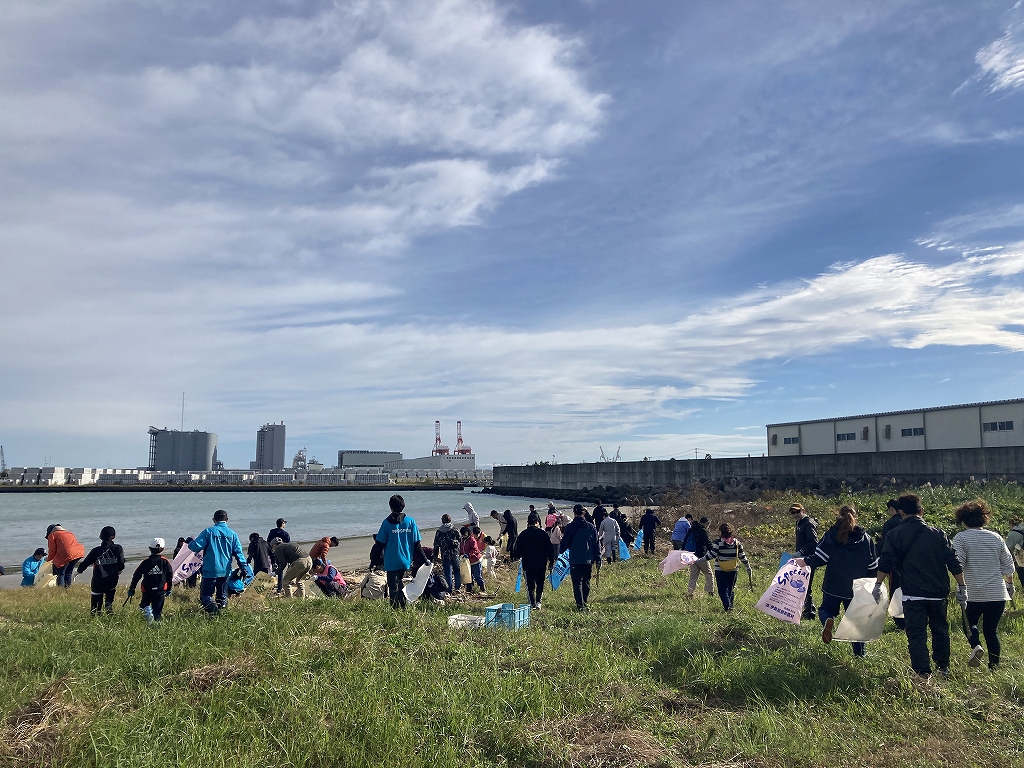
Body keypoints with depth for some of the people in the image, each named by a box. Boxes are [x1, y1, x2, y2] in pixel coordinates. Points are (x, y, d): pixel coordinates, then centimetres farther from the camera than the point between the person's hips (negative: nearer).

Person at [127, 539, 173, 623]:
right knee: (157, 609, 7)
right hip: (161, 590, 0)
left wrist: (131, 588, 12)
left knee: (144, 605, 19)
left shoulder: (145, 562, -1)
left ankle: (148, 613, -9)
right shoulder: (165, 562, 1)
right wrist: (168, 589, 20)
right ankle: (157, 621, -10)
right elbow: (170, 576, 8)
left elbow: (136, 576, 2)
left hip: (147, 590, 0)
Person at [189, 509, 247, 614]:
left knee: (206, 594, 0)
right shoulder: (232, 534, 5)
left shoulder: (208, 531, -4)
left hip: (210, 570, -3)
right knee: (222, 595, 19)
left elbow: (196, 547, -6)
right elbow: (238, 552, 2)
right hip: (225, 571, 4)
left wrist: (190, 542, 15)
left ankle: (212, 607, -26)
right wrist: (244, 567, 4)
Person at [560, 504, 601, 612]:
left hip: (575, 560, -3)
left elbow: (564, 543, 2)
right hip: (588, 560, 3)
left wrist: (560, 550, 24)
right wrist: (598, 558, 10)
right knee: (586, 582, 16)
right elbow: (596, 544, 4)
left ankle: (580, 605, -8)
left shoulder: (570, 527, -5)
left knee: (577, 583, 0)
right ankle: (585, 603, 24)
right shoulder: (591, 527, 2)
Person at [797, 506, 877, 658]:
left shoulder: (831, 534, -4)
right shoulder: (866, 538, 3)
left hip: (834, 586, -2)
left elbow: (819, 558, -12)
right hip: (856, 588, 2)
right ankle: (859, 653, 15)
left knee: (826, 609, 16)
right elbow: (873, 567, 7)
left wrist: (804, 561, 2)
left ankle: (828, 622, -18)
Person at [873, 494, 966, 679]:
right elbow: (954, 562, 1)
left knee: (916, 634, 2)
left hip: (912, 595, -3)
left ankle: (923, 674, -1)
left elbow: (885, 563, -5)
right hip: (938, 594, 3)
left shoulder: (894, 536, -4)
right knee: (940, 629, 21)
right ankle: (943, 667, 30)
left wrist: (877, 586, 4)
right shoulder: (937, 533, 2)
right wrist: (962, 587, 8)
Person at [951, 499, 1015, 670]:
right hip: (997, 594, 3)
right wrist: (1010, 584, 24)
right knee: (992, 630, 13)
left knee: (970, 622, 20)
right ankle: (994, 667, 13)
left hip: (973, 594, -3)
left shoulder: (960, 538, -8)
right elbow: (1008, 565, 9)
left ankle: (976, 645, -5)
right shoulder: (996, 537, 4)